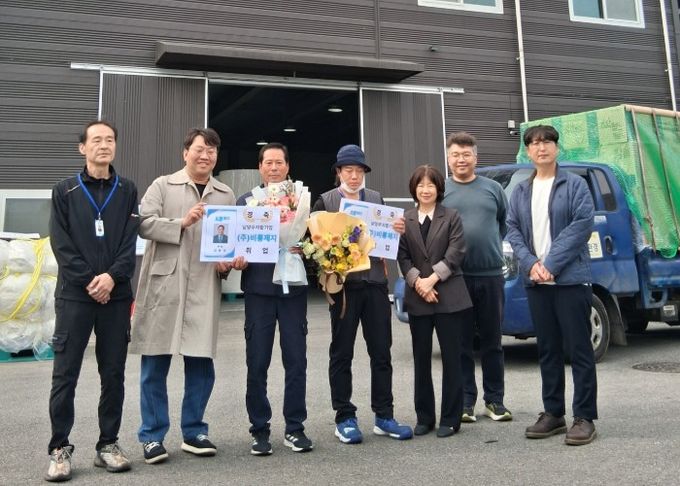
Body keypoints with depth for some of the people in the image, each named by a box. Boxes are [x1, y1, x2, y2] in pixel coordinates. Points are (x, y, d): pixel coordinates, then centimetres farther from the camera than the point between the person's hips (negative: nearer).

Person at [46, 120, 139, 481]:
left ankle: (108, 444, 17)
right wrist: (90, 280, -12)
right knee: (65, 374, 1)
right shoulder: (64, 191, 6)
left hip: (116, 295, 2)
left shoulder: (127, 191, 10)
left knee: (113, 373, 6)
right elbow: (61, 244, -2)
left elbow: (131, 242, 1)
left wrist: (111, 277, -14)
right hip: (74, 294, -1)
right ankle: (60, 449, 11)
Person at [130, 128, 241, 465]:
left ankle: (194, 432, 20)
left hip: (204, 288, 3)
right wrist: (181, 222, -16)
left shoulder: (225, 194, 13)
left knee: (201, 364, 6)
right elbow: (143, 223, -6)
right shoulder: (162, 185, 5)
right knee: (155, 364, 3)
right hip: (163, 283, -2)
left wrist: (227, 263, -4)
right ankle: (152, 436, 14)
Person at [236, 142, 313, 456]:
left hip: (293, 286, 0)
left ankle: (294, 427, 14)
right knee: (257, 362, 2)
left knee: (296, 359, 3)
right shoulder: (246, 201, 10)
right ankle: (259, 429, 14)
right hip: (259, 287, 0)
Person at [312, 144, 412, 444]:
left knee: (381, 352, 7)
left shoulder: (377, 199, 13)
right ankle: (344, 418, 13)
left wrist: (398, 231, -5)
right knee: (341, 353, 4)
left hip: (375, 282, 3)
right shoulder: (325, 201, 3)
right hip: (343, 283, -3)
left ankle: (384, 416, 16)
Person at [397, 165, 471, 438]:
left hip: (449, 296, -2)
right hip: (417, 298, 2)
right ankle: (424, 417, 18)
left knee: (451, 358, 1)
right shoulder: (404, 220, 9)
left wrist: (433, 278, -14)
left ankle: (450, 418, 10)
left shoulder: (452, 217, 4)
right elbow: (403, 257, 3)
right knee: (421, 359, 8)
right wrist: (418, 282, -11)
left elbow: (456, 253, -5)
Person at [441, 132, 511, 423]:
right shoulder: (439, 191, 5)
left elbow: (507, 223, 18)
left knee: (492, 342, 9)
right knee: (461, 343, 4)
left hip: (491, 275, 2)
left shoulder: (492, 188, 10)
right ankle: (465, 402, 14)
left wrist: (496, 246, 9)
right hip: (455, 277, -1)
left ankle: (494, 401, 19)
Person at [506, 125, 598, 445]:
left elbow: (582, 225, -9)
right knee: (547, 350, 10)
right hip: (535, 282, 5)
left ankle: (584, 417, 5)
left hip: (571, 278, -4)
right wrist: (530, 263, -9)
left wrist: (551, 263, -15)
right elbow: (513, 230, 8)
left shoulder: (575, 185, 1)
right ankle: (553, 413, 19)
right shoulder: (520, 191, 15)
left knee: (579, 348, -2)